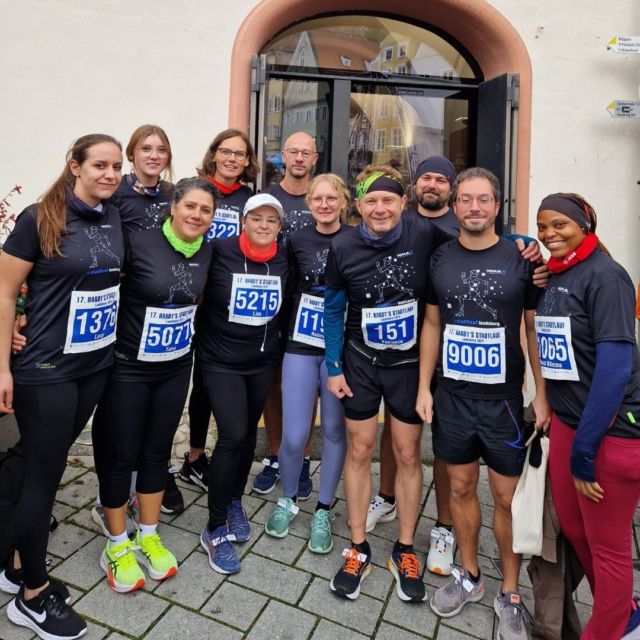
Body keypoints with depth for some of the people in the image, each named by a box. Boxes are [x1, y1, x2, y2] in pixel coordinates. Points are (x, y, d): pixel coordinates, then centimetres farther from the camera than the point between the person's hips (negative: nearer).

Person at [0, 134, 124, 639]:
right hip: (45, 370, -5)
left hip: (96, 365, 6)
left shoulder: (115, 219, 4)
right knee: (44, 475, 4)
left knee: (50, 465, 18)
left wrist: (116, 343, 13)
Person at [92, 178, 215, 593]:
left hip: (175, 369, 4)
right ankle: (117, 545, 28)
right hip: (127, 367, -4)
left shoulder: (207, 253, -1)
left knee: (157, 451, 15)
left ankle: (149, 536, 33)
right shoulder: (137, 243, -17)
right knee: (119, 455, 7)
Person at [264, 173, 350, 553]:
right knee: (294, 435, 2)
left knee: (335, 430, 9)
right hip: (301, 345, 1)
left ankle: (324, 510, 29)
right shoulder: (297, 241, 3)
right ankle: (288, 499, 31)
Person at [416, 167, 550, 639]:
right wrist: (424, 386, 4)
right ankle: (470, 576, 35)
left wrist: (542, 395, -5)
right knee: (461, 486, 14)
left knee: (507, 497, 7)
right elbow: (432, 325, 7)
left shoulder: (521, 259, -4)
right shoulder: (439, 259, 3)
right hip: (452, 396, 3)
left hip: (504, 399, -2)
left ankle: (510, 594, 28)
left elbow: (535, 329, 0)